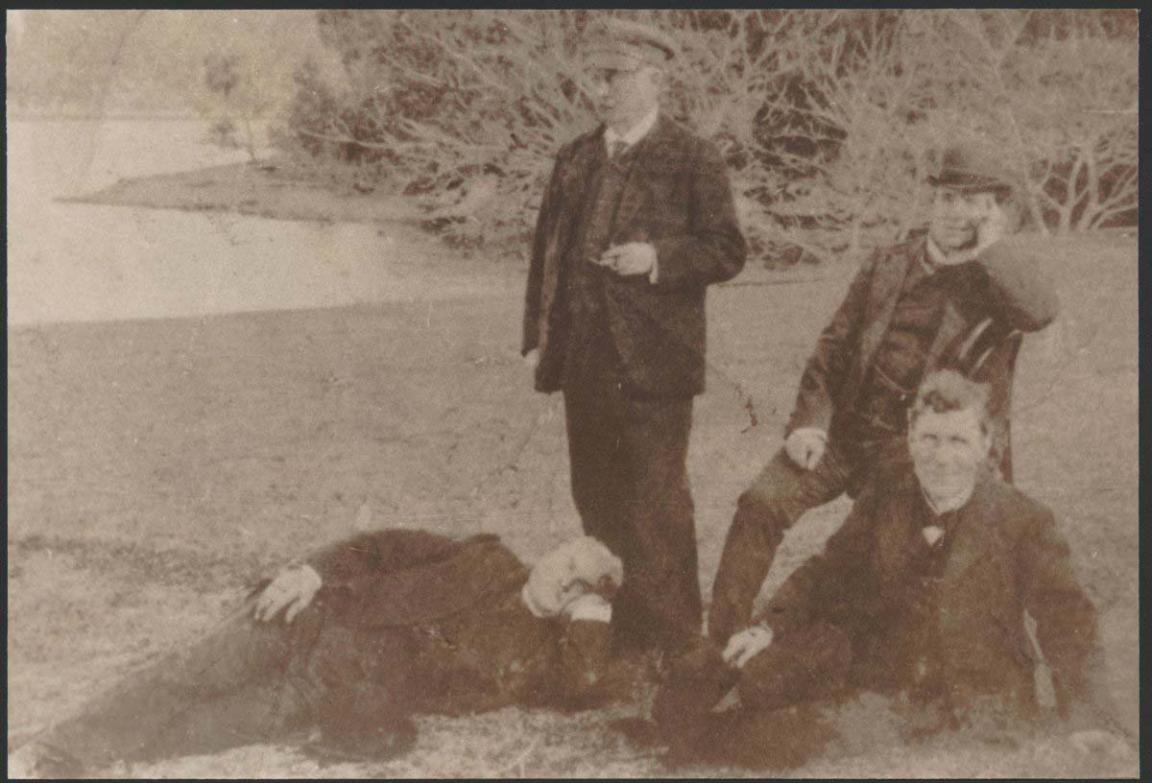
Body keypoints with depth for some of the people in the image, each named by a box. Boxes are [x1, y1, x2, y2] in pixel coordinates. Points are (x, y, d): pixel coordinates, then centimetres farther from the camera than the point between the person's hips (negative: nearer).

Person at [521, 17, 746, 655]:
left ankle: (671, 635, 11)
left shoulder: (692, 159, -3)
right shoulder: (575, 159, 13)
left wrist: (657, 256, -20)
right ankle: (608, 627, 26)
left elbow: (726, 251, -5)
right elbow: (546, 249, 16)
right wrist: (537, 338, 10)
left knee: (655, 504, -1)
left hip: (653, 363, -6)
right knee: (595, 499, 13)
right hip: (583, 360, 6)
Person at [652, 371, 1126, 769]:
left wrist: (1088, 720, -15)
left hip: (979, 712, -3)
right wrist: (770, 626, -5)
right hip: (882, 686, 4)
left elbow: (1066, 618, -5)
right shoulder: (881, 503, 8)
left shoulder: (1025, 522, -2)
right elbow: (828, 572, 12)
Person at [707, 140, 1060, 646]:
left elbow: (1040, 311, -24)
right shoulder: (887, 265, 13)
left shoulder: (1001, 278, 1)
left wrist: (992, 239, -12)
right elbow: (834, 347, 13)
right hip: (847, 431, 3)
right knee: (762, 503, -14)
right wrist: (809, 422, 0)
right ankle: (722, 642, -7)